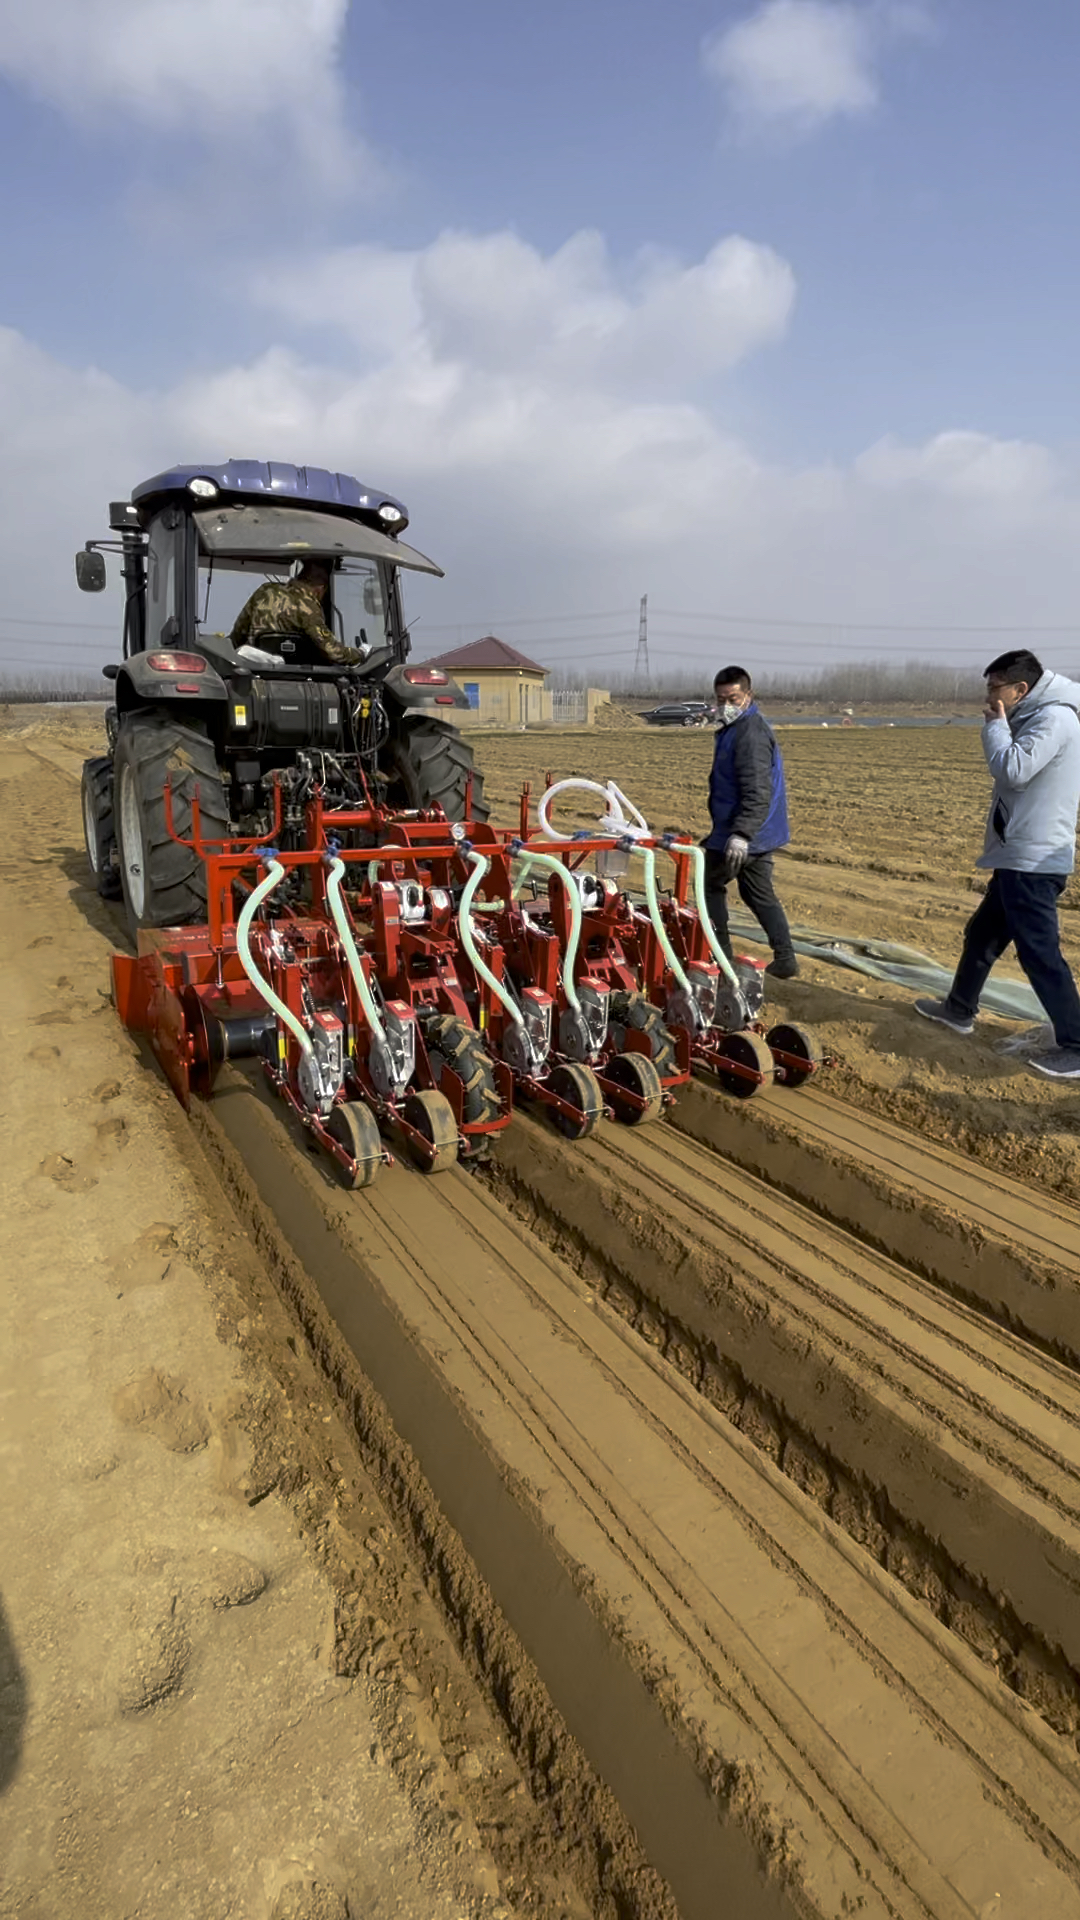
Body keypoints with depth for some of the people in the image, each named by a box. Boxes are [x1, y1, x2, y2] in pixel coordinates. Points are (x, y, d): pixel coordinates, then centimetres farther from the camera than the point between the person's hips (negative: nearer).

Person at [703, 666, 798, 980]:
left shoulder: (751, 733, -19)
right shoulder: (735, 728, 14)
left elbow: (757, 792, -28)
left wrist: (741, 834, -37)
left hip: (744, 835, -10)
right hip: (762, 835, 10)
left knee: (711, 886, 6)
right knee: (759, 894, 14)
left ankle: (721, 956, 11)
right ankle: (784, 959, 13)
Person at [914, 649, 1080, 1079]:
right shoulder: (1035, 718, 16)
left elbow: (1012, 771, -25)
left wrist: (995, 726, -13)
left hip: (1033, 860, -11)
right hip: (1020, 856, 11)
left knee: (1039, 952, -8)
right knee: (981, 935, 21)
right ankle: (959, 1010, 36)